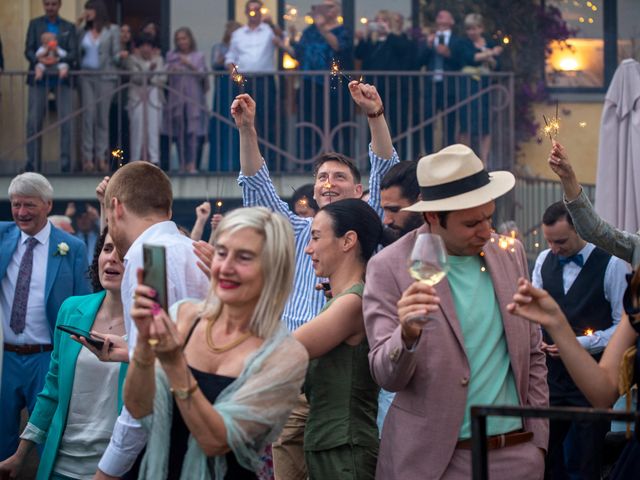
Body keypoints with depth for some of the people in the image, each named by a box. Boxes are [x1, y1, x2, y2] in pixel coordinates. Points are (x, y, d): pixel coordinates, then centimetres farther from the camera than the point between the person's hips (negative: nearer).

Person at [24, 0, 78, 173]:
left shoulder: (69, 27, 12)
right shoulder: (35, 24, 13)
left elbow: (73, 53, 2)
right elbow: (28, 50, 5)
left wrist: (57, 60, -17)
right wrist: (39, 60, -17)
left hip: (62, 79, 0)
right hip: (39, 78, 0)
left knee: (66, 121, -6)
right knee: (34, 121, -3)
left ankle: (66, 163, -2)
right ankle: (32, 162, 3)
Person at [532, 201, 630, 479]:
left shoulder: (611, 265, -9)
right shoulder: (544, 260, 8)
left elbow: (625, 326, -9)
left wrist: (580, 344, -16)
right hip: (551, 374, 4)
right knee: (545, 455, 5)